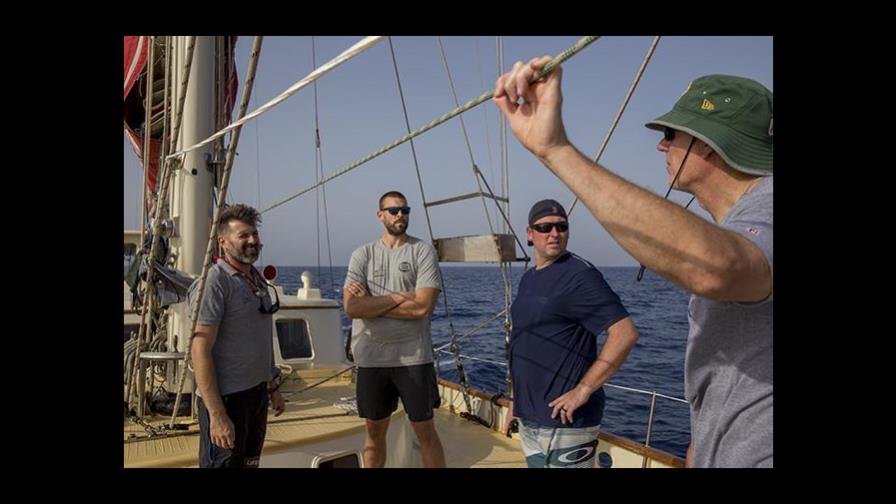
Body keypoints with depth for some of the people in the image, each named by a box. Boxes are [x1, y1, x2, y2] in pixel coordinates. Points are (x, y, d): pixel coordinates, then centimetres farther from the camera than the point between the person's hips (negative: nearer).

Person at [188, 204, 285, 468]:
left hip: (257, 393, 8)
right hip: (226, 397, -8)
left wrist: (272, 387, 19)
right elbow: (200, 352, -19)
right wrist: (217, 415, -23)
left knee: (250, 462, 18)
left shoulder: (257, 279, 11)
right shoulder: (214, 282, -15)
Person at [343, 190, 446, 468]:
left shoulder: (423, 250, -4)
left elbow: (423, 307, -16)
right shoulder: (362, 254, 2)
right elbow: (352, 307, -10)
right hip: (372, 358, 2)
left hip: (414, 358, -2)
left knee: (425, 431, 9)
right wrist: (398, 297, -14)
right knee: (374, 430, 17)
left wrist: (371, 302, -10)